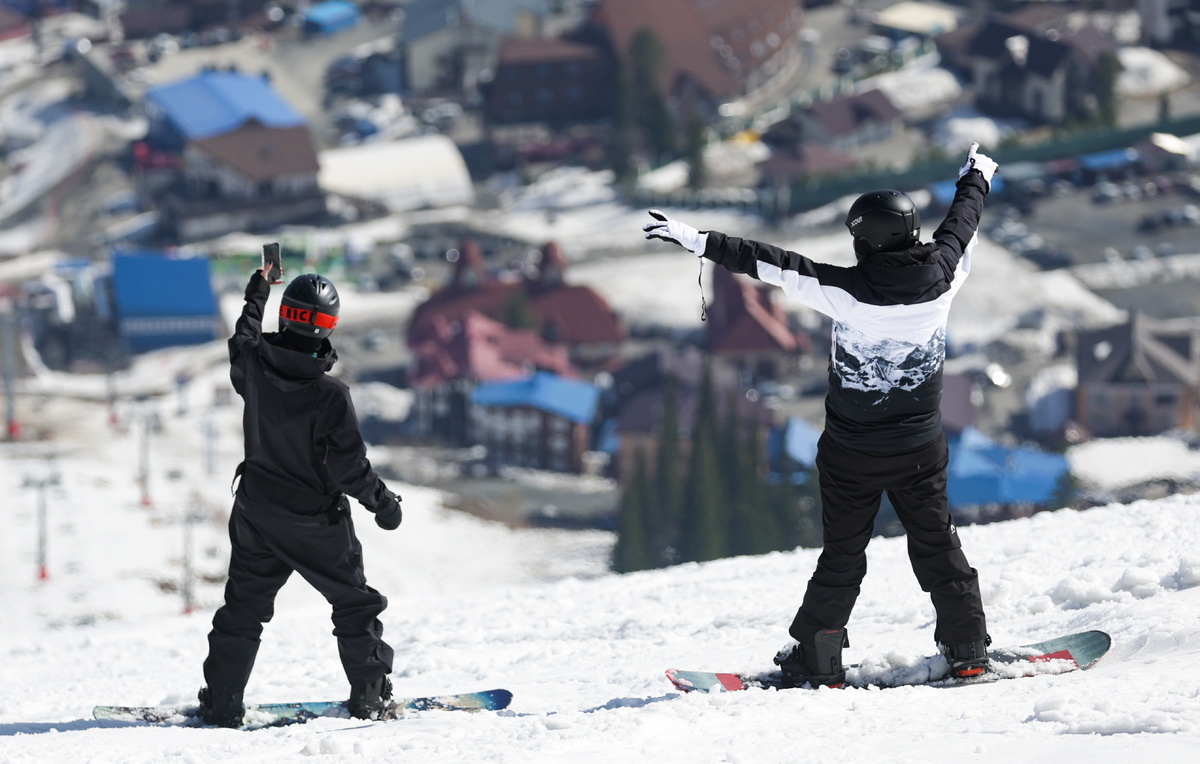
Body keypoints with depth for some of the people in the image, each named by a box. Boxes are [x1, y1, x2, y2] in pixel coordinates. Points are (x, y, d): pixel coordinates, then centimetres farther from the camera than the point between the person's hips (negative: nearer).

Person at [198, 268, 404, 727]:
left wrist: (255, 299, 32)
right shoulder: (330, 395, -25)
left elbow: (242, 343, 15)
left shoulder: (255, 366, -12)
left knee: (243, 606, 15)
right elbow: (349, 464, -19)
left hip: (256, 515, 4)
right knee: (354, 602, 13)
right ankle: (369, 694, 13)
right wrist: (382, 503, -2)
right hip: (317, 522, -4)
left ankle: (221, 701, 13)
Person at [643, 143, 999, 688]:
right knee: (937, 544, 14)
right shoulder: (937, 279, -13)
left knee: (842, 556, 8)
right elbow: (960, 227, 7)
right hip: (922, 448, 2)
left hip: (851, 453, -2)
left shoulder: (846, 293, -24)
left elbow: (774, 265, -21)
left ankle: (817, 657, 12)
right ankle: (967, 647, 17)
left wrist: (700, 242, -16)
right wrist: (976, 181, 27)